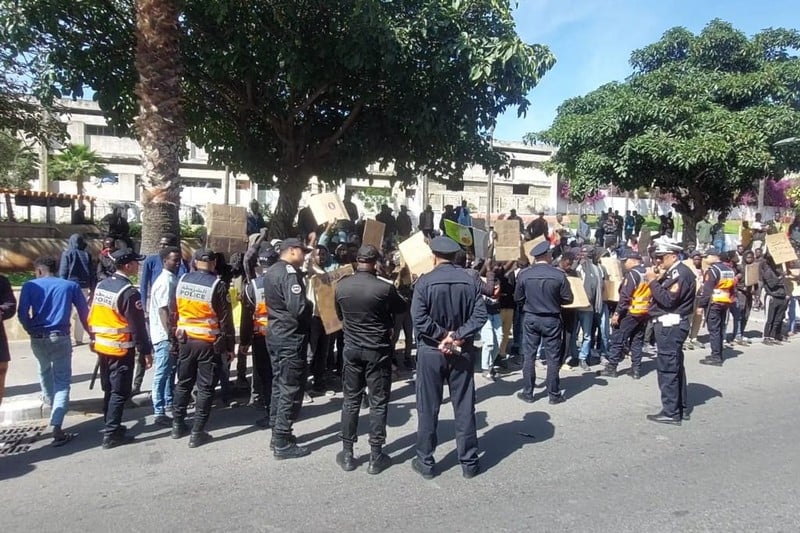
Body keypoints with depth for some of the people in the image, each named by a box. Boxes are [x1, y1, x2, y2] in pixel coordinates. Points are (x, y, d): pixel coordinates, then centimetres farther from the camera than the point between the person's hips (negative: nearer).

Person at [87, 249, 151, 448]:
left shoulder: (101, 285, 6)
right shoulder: (129, 292, -20)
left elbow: (93, 316, 11)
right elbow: (137, 326, -17)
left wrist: (95, 338, 14)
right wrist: (146, 351, -11)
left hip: (102, 346, 8)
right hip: (121, 349, -8)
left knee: (109, 389, 19)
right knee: (119, 392, 0)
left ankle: (111, 425, 31)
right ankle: (111, 435, 3)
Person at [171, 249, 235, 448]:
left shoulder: (182, 280, 1)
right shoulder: (217, 285, -14)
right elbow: (225, 319, -10)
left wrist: (173, 335, 20)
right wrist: (229, 346, -3)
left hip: (185, 340, 5)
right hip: (209, 343, -5)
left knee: (184, 383, 18)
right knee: (205, 387, 3)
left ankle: (178, 425, 28)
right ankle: (197, 433, 7)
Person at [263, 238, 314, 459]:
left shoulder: (271, 271, 12)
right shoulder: (289, 273, -19)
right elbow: (299, 308, -27)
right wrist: (312, 305, -7)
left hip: (275, 333, 10)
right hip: (291, 337, -10)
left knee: (279, 384, 16)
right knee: (291, 389, -3)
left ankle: (277, 434, 25)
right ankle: (283, 443, 3)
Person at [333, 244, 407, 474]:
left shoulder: (341, 286, -6)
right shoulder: (384, 288, -17)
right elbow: (402, 308, 2)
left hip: (352, 349, 3)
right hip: (378, 350, -3)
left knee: (350, 401, 12)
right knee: (378, 403, 6)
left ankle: (347, 454, 19)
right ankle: (376, 457, 11)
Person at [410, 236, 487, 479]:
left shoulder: (425, 282, -10)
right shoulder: (471, 280, -2)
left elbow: (419, 319, -18)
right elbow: (480, 315, -9)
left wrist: (442, 336, -11)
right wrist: (458, 337, -12)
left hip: (431, 351, -2)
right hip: (462, 351, 3)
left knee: (428, 409, 8)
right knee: (464, 407, 11)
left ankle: (426, 462, 18)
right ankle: (469, 463, 20)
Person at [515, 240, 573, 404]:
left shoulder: (524, 274, -7)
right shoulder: (559, 274, -12)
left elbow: (518, 299, 0)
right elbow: (568, 299, -6)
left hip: (530, 318, 1)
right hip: (551, 319, -1)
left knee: (528, 356, 10)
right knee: (553, 357, 8)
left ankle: (527, 393, 15)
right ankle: (554, 394, 15)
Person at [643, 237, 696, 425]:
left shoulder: (681, 273, -14)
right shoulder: (672, 272, 16)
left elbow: (668, 300, -22)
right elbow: (663, 296, 12)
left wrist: (653, 281, -16)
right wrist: (658, 280, 0)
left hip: (670, 326, -11)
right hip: (670, 325, 11)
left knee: (667, 369, -6)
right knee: (675, 367, 16)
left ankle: (671, 413, -1)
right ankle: (681, 408, 26)